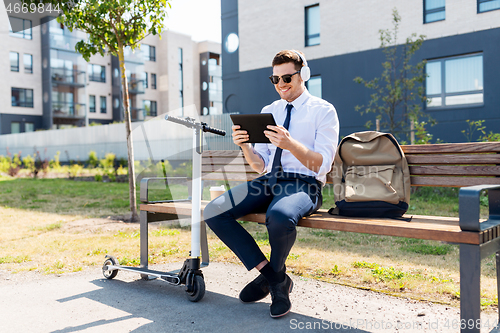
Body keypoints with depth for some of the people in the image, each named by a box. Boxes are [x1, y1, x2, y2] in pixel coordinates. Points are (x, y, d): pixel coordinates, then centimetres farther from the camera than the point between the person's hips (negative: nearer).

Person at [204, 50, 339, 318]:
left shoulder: (323, 111, 3)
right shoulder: (268, 111, 18)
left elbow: (322, 165, -9)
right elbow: (260, 166, 15)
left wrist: (291, 144, -25)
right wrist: (244, 146, -6)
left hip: (304, 184, -5)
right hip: (269, 181, 6)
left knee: (279, 216, -39)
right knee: (214, 212, -16)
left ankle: (273, 275, -3)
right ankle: (274, 278, -7)